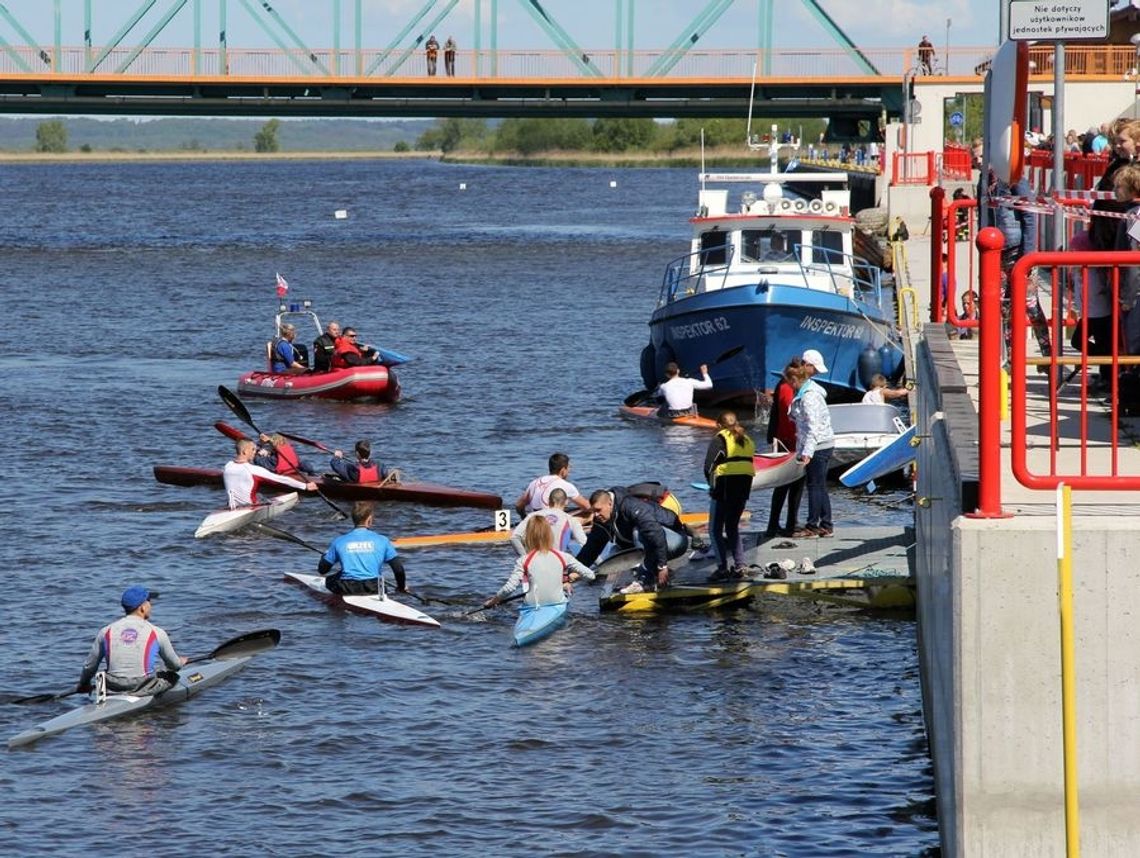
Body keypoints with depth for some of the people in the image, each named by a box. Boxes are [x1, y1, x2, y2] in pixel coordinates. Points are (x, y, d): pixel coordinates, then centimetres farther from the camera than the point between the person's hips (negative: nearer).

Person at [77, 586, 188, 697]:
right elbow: (174, 665, 11)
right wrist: (180, 662, 36)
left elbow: (89, 666, 9)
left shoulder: (106, 632, 0)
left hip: (113, 688, 2)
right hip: (144, 690, -2)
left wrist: (83, 684, 31)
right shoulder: (156, 633, -5)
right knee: (173, 677, 21)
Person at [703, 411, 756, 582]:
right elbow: (751, 465, 13)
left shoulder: (720, 439, -2)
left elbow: (708, 466, -7)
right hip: (745, 486, 6)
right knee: (733, 527, 17)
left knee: (716, 529, 2)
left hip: (726, 486, -6)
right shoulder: (747, 441, 17)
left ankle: (722, 567, -7)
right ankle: (739, 566, 9)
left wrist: (713, 485, 8)